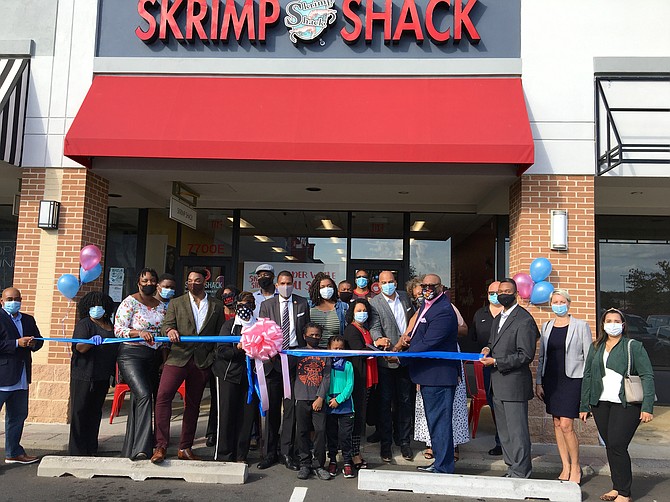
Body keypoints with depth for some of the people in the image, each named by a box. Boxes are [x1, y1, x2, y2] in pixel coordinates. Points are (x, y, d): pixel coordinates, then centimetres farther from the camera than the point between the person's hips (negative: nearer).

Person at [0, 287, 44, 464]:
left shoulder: (28, 320, 15)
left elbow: (38, 339, 18)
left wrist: (33, 343, -3)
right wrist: (17, 343, -21)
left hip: (21, 377, 8)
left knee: (18, 415, 15)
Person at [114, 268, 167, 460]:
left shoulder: (162, 306, 14)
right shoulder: (130, 302, -2)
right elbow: (118, 330, -8)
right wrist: (139, 333, -23)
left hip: (154, 358, 6)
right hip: (132, 354, -6)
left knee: (138, 401, 9)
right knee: (144, 395, -22)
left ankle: (130, 449, 18)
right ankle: (142, 448, -23)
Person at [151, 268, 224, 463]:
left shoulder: (216, 306, 12)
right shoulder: (176, 303, 11)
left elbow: (220, 334, 11)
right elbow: (166, 326, 3)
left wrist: (213, 357, 0)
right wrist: (169, 330, -21)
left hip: (203, 361, 1)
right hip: (178, 358, -1)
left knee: (193, 404, 7)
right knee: (163, 396, -17)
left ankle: (185, 448, 16)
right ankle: (161, 446, -11)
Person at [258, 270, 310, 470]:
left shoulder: (302, 304, 9)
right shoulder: (267, 305, 9)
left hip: (295, 358, 0)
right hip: (273, 359, 1)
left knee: (291, 407, 0)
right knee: (272, 408, 5)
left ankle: (286, 452, 9)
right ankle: (270, 453, 15)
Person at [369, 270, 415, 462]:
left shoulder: (405, 297, 10)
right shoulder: (374, 303, -6)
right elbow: (375, 327, -16)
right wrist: (379, 339, -36)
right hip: (386, 359, -4)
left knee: (405, 401, 11)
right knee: (385, 402, 2)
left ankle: (403, 441, 22)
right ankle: (385, 444, 13)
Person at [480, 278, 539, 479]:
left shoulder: (524, 320, -13)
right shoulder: (498, 319, 17)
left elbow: (526, 355, -17)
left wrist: (496, 362, -18)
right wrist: (488, 348, 4)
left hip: (514, 384, -9)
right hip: (498, 385, 9)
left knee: (517, 431, -3)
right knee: (504, 432, 16)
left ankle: (520, 473, 8)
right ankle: (512, 469, 27)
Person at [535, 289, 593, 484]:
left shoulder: (581, 326, -2)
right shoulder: (547, 326, 10)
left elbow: (588, 357, -2)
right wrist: (538, 382, 9)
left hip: (572, 379, -5)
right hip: (551, 379, 5)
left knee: (566, 425, -9)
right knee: (557, 424, 8)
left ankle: (575, 468, 8)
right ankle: (565, 467, 19)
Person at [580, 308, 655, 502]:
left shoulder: (633, 346, 0)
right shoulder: (595, 347, 12)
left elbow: (647, 377, -4)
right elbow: (587, 377, 14)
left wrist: (647, 407, -13)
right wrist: (584, 406, 11)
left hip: (626, 404, -5)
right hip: (601, 404, 5)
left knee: (617, 445, -10)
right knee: (610, 446, 9)